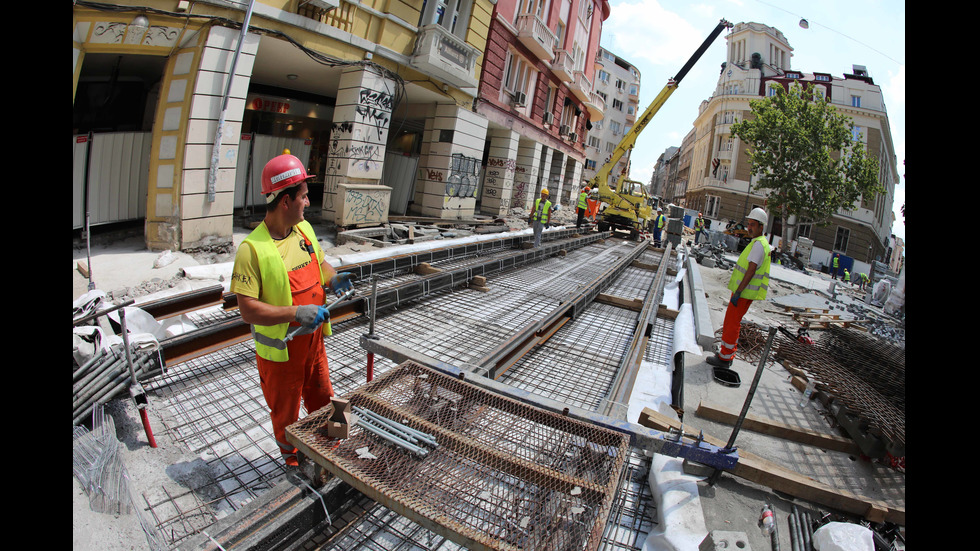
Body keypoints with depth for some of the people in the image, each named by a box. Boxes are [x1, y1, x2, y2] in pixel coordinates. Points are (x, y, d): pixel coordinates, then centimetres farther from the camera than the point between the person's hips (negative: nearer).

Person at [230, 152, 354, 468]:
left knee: (323, 401, 23)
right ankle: (292, 460, 44)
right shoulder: (252, 249, -24)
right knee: (285, 412, 18)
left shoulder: (304, 228, -2)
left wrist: (333, 279, -6)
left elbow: (320, 262, 15)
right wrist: (296, 313, -32)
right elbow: (248, 310, -25)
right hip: (280, 349, -6)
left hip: (313, 339, 6)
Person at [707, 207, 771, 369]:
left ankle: (724, 357, 4)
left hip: (745, 293, -10)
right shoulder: (757, 243, 17)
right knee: (732, 322, 16)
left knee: (732, 324, -4)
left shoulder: (759, 244, -16)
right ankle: (728, 354, 25)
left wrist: (738, 292, -24)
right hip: (744, 291, 10)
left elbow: (751, 270, -23)